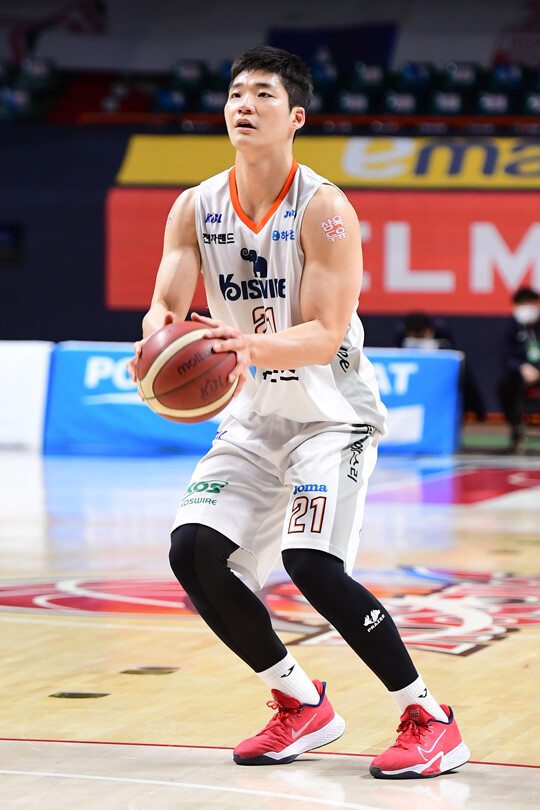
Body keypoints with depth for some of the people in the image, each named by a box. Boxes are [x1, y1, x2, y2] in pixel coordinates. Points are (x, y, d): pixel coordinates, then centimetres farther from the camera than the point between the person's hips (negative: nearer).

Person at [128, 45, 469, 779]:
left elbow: (324, 335, -23)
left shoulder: (323, 210, -17)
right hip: (252, 416, 6)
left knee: (313, 564, -22)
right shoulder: (195, 209, 0)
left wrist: (250, 345, -42)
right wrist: (161, 333, -32)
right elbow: (166, 304, -7)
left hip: (330, 412, -6)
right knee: (193, 551, -8)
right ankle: (302, 706, 9)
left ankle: (430, 720, -9)